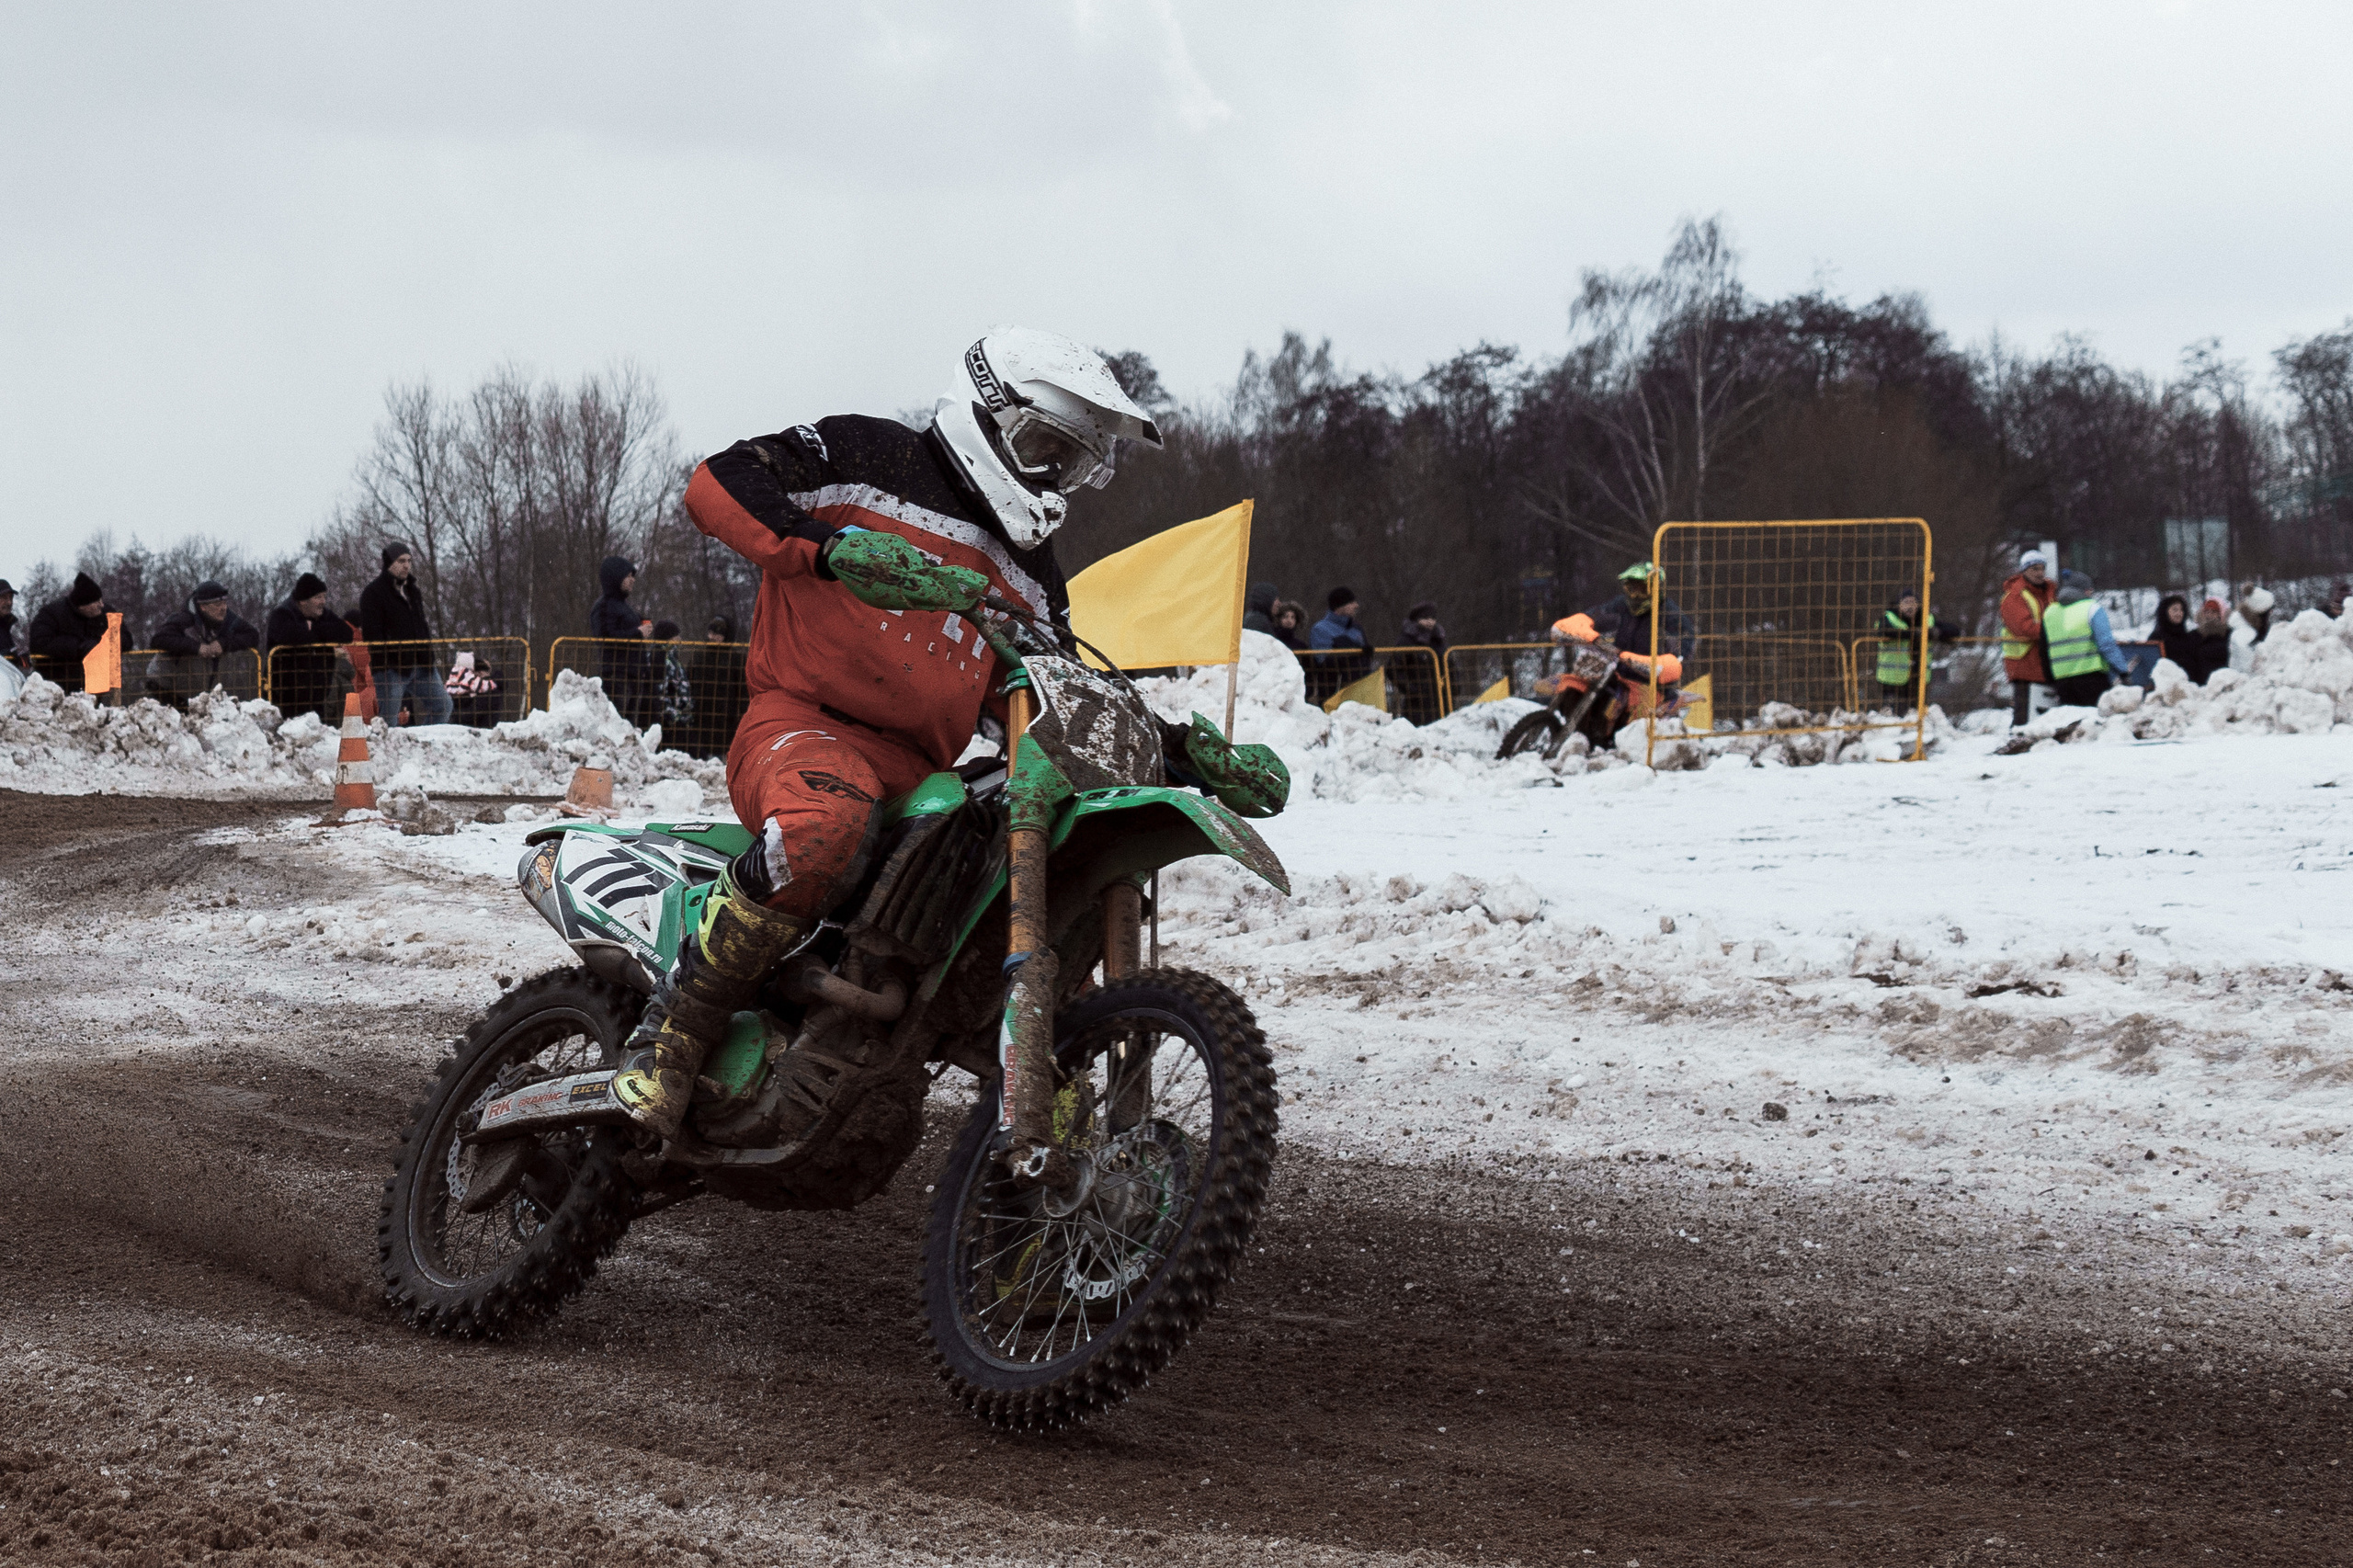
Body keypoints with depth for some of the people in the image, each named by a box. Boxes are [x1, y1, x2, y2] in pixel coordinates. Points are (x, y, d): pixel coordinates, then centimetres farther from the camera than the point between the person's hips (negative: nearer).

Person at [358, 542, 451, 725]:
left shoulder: (413, 591, 19)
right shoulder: (373, 593, -6)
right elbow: (372, 634, -13)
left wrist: (429, 658, 16)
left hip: (420, 665, 7)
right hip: (392, 668, -7)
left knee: (443, 705, 5)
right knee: (389, 718, -5)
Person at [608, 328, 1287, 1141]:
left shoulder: (1030, 577, 23)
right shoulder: (866, 458, 1)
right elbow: (719, 482, -11)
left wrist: (1188, 750, 8)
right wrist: (834, 548, -27)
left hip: (921, 771, 8)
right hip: (801, 722, -7)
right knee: (831, 822, -42)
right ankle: (677, 1025, -25)